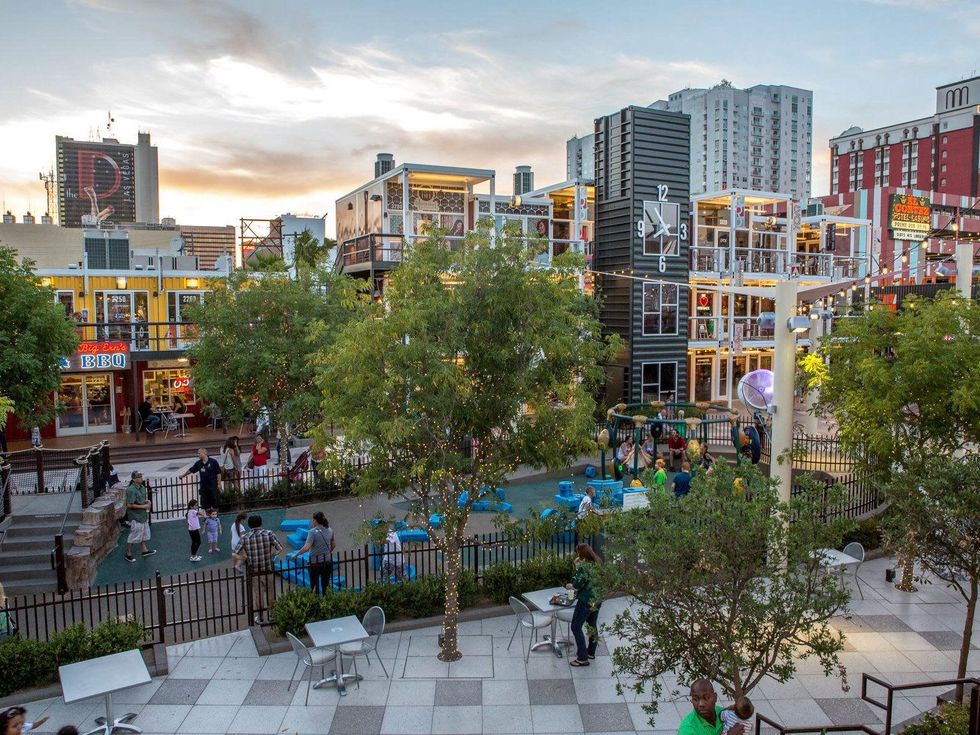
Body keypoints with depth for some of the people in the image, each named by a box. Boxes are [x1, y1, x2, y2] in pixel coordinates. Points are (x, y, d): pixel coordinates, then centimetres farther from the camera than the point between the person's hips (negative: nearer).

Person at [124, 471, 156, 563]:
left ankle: (144, 550, 33)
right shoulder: (131, 490, -22)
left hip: (143, 515, 9)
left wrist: (147, 501, 0)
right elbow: (129, 505, -24)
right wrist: (143, 506, -21)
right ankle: (128, 554, 15)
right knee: (134, 535, 1)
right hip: (135, 516, -9)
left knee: (144, 533, 19)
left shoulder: (142, 487, 5)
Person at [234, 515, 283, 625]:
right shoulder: (268, 533, -7)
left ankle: (259, 617, 25)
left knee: (258, 594, 16)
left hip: (254, 571, 0)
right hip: (268, 570, 0)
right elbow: (279, 548, -10)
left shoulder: (245, 537, -6)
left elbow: (236, 551, -7)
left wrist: (246, 557, 8)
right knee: (270, 593, 18)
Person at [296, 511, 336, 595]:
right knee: (326, 584, 15)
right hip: (327, 560, 5)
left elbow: (307, 547, -25)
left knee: (314, 585, 8)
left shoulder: (313, 531, -16)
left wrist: (296, 554, -15)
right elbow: (334, 545, 13)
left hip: (315, 562, -5)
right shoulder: (330, 530, 2)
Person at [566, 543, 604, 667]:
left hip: (586, 601, -8)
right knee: (593, 625, 21)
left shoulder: (583, 565, -20)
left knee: (576, 627, 2)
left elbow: (578, 584, -20)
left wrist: (570, 586, 1)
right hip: (598, 600, 9)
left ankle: (582, 658, 4)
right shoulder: (597, 564, 4)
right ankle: (591, 652, 33)